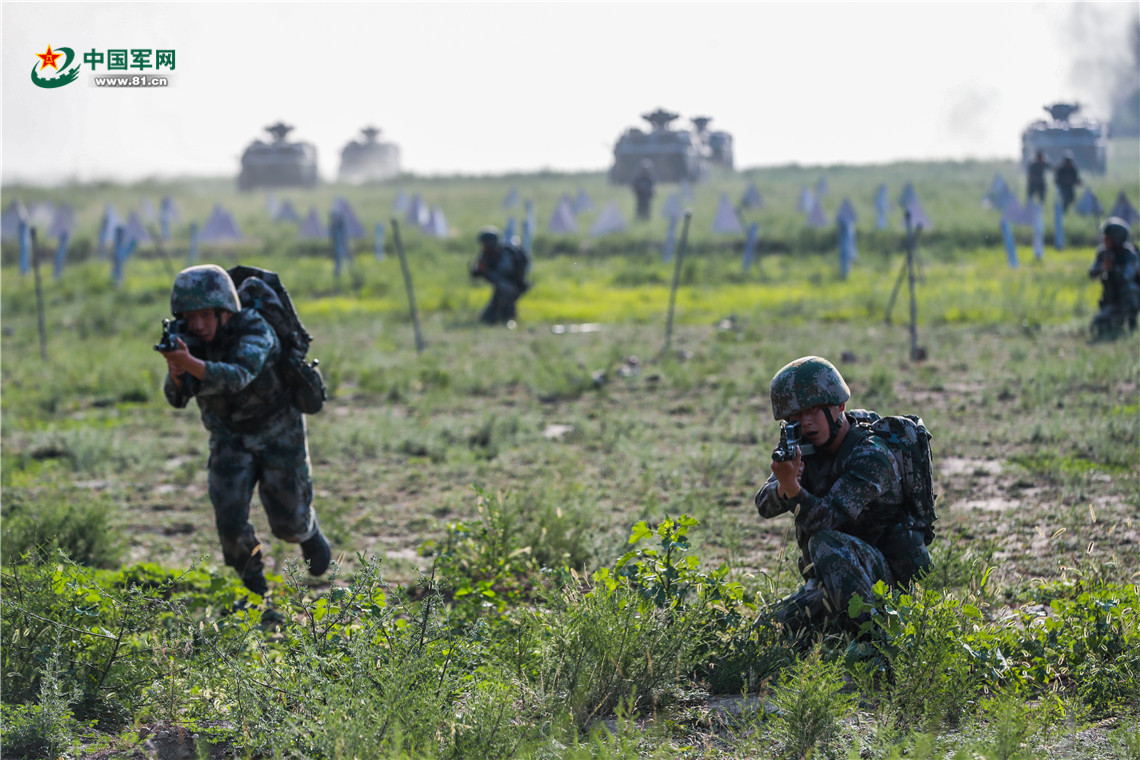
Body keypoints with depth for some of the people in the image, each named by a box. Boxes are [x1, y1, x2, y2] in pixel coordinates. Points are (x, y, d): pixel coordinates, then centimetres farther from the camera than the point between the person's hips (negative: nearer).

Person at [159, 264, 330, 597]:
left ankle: (308, 530, 38)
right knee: (230, 519, -13)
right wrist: (175, 371, -50)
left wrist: (188, 362, -65)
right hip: (230, 438, 3)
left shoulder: (254, 330, -32)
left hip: (279, 433, -3)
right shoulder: (188, 338, -17)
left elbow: (236, 378, -49)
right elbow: (178, 397, -27)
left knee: (288, 524, 1)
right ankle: (254, 589, 13)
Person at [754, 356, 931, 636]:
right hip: (829, 580, 8)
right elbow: (765, 506, -7)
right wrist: (782, 486, -30)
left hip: (889, 573, -8)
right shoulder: (807, 447, 3)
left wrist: (792, 486, -49)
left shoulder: (870, 456, -21)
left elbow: (825, 520, -31)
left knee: (826, 543, -35)